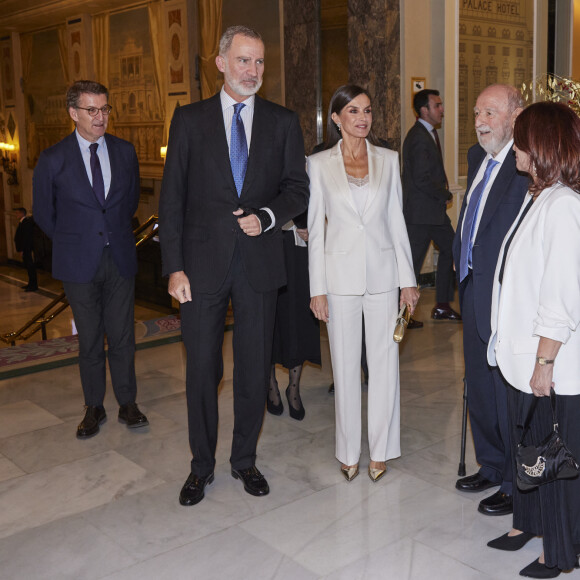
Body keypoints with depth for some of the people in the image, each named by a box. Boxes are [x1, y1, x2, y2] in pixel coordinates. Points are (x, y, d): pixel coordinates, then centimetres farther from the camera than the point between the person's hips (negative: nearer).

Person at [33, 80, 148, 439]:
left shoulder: (125, 151, 4)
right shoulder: (53, 160, -5)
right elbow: (44, 213, 7)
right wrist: (73, 242, 11)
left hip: (120, 258, 2)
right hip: (79, 262, -2)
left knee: (123, 336, 6)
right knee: (89, 339, 7)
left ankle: (128, 403, 20)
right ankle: (94, 408, 20)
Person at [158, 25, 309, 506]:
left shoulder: (283, 122, 6)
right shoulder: (190, 119, 3)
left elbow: (298, 189, 5)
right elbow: (172, 198, 0)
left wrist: (266, 216, -15)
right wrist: (174, 266, -7)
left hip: (259, 263, 1)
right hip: (203, 263, -1)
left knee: (255, 370, 10)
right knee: (202, 369, 8)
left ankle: (245, 458, 29)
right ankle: (202, 465, 26)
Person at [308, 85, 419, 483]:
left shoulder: (388, 160, 5)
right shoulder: (319, 164, 1)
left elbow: (397, 221, 7)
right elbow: (315, 229, 1)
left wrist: (408, 279, 3)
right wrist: (317, 288, -3)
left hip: (383, 273, 1)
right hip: (341, 275, -1)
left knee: (385, 363, 5)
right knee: (346, 366, 7)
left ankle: (380, 450, 20)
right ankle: (349, 451, 21)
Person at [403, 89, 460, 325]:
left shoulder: (430, 133, 14)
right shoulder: (419, 138, -18)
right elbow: (422, 180, -23)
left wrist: (442, 193, 6)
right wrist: (446, 194, -8)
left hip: (433, 208, 10)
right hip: (421, 212, -10)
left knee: (450, 248, 14)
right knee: (413, 261, -4)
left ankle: (442, 306, 23)